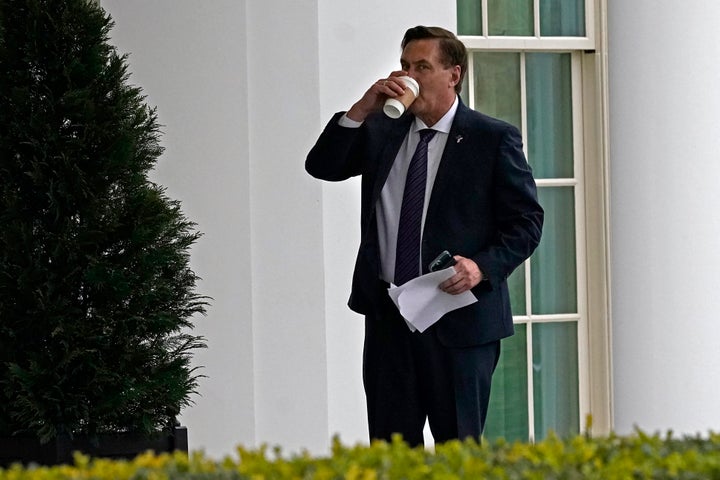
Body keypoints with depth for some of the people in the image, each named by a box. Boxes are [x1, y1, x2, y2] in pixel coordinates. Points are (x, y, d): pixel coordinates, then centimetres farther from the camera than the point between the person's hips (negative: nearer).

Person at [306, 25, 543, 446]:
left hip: (460, 316, -4)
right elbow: (322, 168, 3)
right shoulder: (381, 131, 11)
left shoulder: (494, 139, -2)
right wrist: (361, 110, -9)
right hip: (388, 316, 5)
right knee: (390, 443, 6)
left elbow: (526, 221, -4)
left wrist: (482, 267, -20)